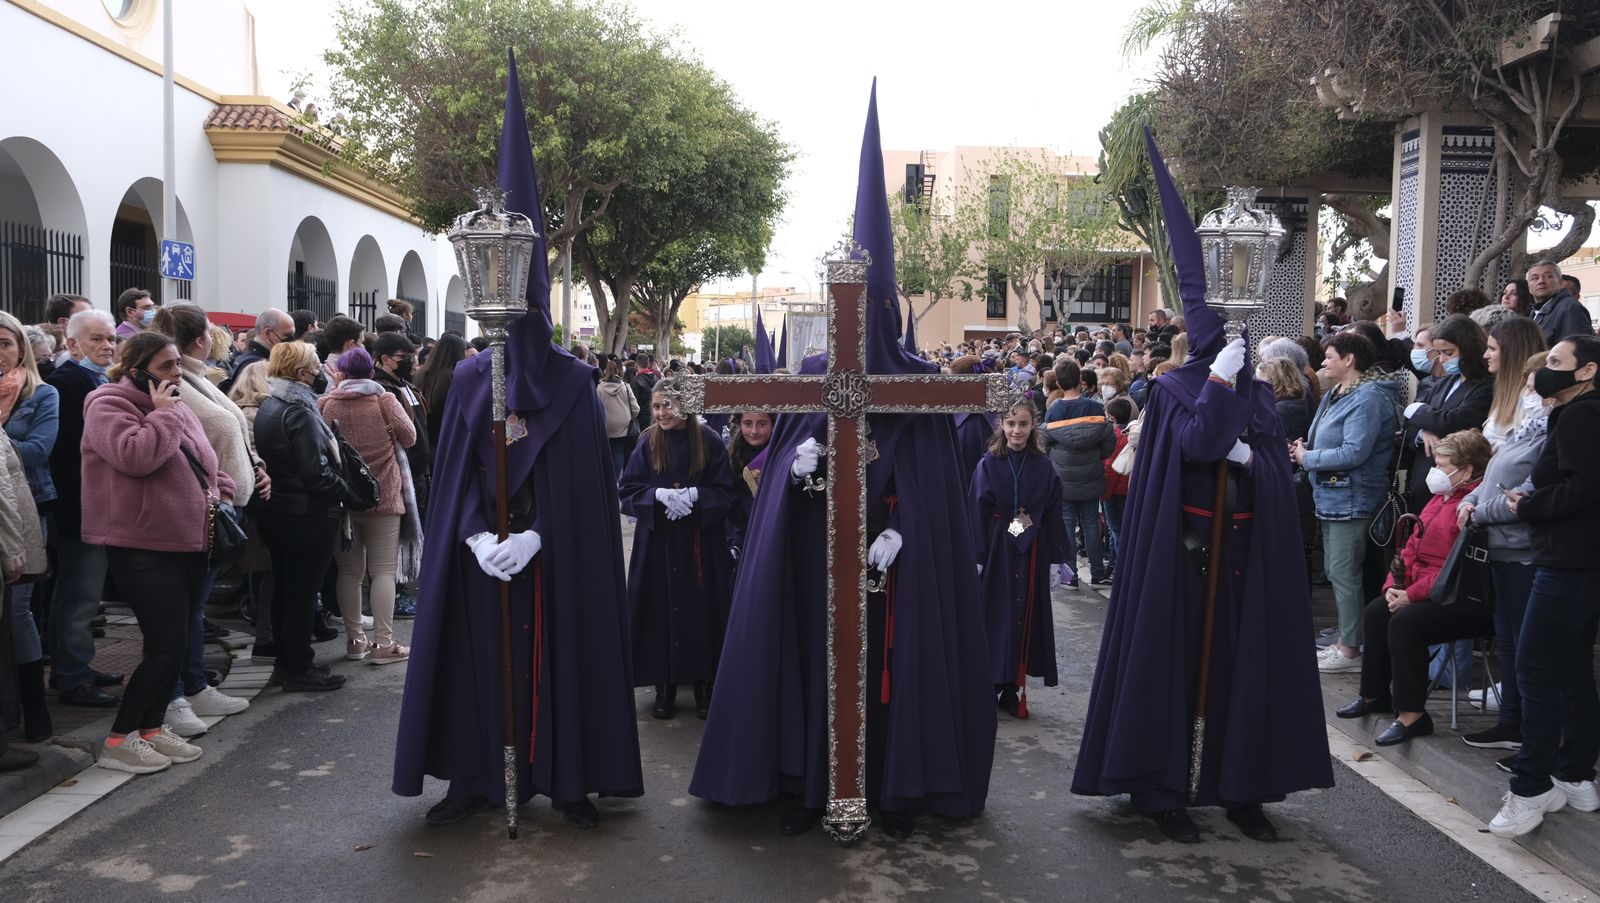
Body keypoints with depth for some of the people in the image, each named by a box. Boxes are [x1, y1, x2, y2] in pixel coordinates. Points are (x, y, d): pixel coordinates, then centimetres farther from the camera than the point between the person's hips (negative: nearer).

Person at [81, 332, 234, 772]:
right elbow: (135, 456, -29)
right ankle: (118, 740, 2)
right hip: (144, 549, -9)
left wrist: (221, 498, 8)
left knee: (176, 644, 12)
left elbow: (207, 466, 25)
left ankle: (153, 726, 25)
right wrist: (162, 413, -18)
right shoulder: (109, 406, -10)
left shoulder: (179, 411, 15)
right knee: (166, 646, -10)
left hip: (191, 545, 9)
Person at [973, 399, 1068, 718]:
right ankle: (990, 688, 13)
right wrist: (978, 557, -7)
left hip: (1032, 554, 2)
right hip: (997, 552, -2)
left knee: (1025, 617, 5)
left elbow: (1053, 515, 4)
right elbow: (978, 513, -3)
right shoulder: (988, 465, -3)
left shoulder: (1044, 467, 2)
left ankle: (1012, 688, 16)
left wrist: (1056, 557, 1)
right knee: (995, 617, 2)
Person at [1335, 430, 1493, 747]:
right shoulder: (1441, 499, 15)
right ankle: (1375, 694, 15)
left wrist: (1411, 594, -23)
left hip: (1465, 600, -11)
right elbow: (1412, 547, 16)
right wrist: (1394, 585, 2)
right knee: (1375, 612, 1)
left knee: (1406, 622, -27)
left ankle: (1412, 715, -19)